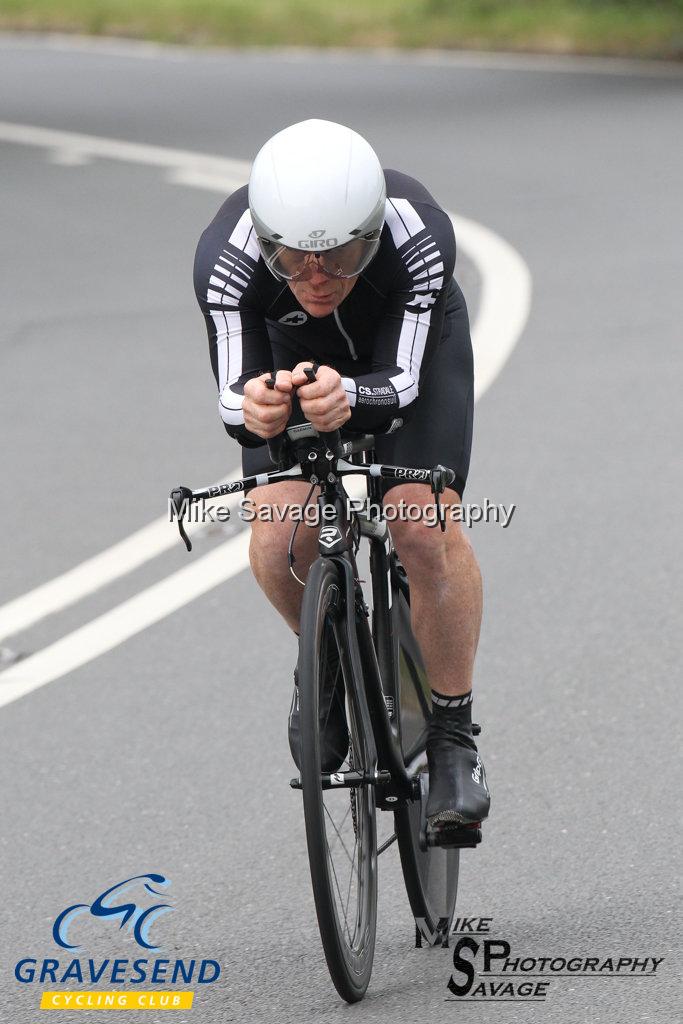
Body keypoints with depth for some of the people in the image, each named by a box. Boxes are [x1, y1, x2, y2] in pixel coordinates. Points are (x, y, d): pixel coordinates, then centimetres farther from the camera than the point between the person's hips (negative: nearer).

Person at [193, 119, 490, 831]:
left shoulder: (420, 239, -39)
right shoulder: (225, 258, -37)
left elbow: (399, 384, -38)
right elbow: (233, 398, -36)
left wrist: (347, 398, -61)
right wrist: (252, 406, -60)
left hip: (412, 341, -1)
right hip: (289, 348, 1)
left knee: (424, 523, -22)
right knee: (278, 542, -18)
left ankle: (453, 733, -5)